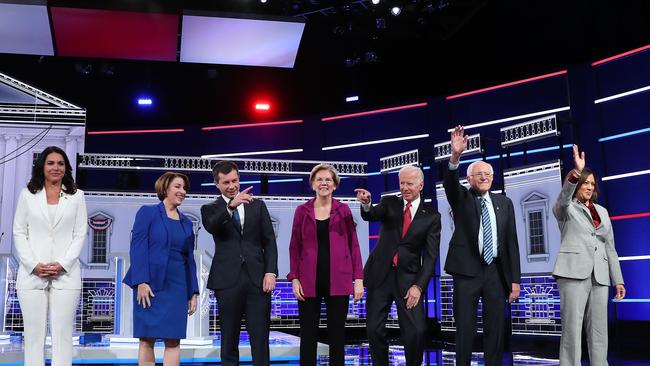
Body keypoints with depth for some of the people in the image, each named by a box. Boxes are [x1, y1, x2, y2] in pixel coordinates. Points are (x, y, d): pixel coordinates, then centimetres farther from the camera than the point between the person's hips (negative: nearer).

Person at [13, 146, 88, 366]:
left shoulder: (76, 196, 10)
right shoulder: (27, 194, 11)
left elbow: (80, 234, 5)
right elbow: (19, 233, 6)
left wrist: (62, 265, -8)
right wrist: (34, 265, -7)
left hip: (65, 274, 0)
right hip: (32, 273, 1)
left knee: (62, 332, -2)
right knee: (34, 333, 2)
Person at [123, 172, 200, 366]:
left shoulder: (186, 222, 16)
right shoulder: (148, 212, 2)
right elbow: (137, 248, -6)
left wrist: (193, 292, 9)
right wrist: (141, 282, -16)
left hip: (177, 287, 4)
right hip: (150, 286, -4)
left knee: (173, 341, 0)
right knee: (147, 340, -1)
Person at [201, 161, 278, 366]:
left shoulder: (258, 205, 12)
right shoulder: (211, 209, 7)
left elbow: (269, 241, 9)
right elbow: (210, 226, -17)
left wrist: (271, 272, -3)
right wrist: (230, 206, -33)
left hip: (257, 278, 1)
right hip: (228, 280, -1)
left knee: (260, 338, -1)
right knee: (229, 338, 6)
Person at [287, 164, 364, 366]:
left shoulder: (343, 210, 5)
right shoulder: (302, 211, 6)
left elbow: (353, 245, 4)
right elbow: (295, 246, 6)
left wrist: (358, 278, -3)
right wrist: (294, 278, -3)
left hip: (338, 281, 0)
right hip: (309, 281, 0)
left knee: (337, 334, 6)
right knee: (308, 334, 4)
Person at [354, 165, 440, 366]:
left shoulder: (432, 216, 2)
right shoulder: (390, 203, 6)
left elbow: (430, 256, -3)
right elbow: (371, 215, -15)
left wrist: (418, 286, -13)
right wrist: (366, 204, -39)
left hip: (408, 278, -1)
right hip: (380, 274, 2)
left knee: (416, 331, -9)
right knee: (374, 329, 4)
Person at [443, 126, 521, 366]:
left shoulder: (504, 203, 12)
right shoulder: (461, 198, 6)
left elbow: (511, 241, 9)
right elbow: (449, 182, -17)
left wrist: (515, 279, 4)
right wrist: (455, 156, -37)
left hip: (496, 270, 3)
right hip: (467, 269, -2)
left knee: (496, 328, 5)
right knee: (465, 328, 0)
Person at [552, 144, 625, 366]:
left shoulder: (602, 211, 22)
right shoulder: (566, 209, 8)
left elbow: (610, 247, 20)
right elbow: (563, 198, -18)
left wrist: (618, 279, 13)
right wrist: (575, 173, -35)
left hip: (600, 276, 5)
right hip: (574, 272, -5)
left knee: (599, 330, 3)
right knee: (572, 329, -9)